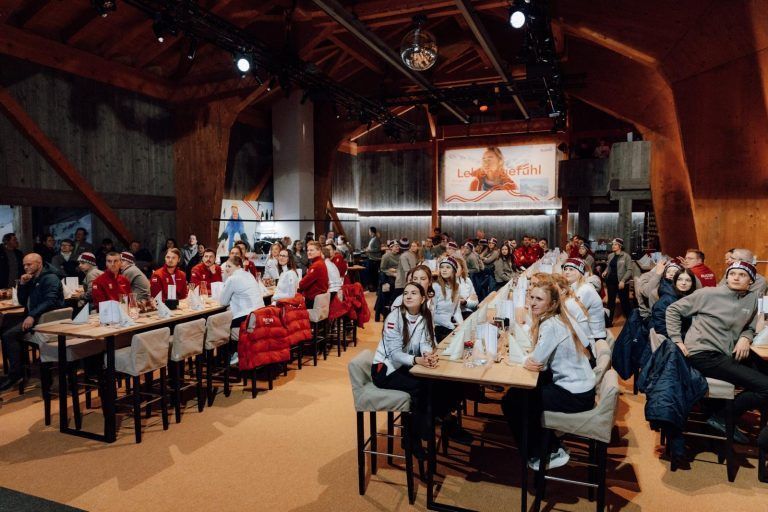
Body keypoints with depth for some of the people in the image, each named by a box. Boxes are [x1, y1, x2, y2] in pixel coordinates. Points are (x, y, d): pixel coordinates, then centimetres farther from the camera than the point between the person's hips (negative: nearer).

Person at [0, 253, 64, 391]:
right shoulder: (32, 279, 19)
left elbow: (50, 301, -22)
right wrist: (22, 284, 4)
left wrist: (32, 315, -31)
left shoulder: (50, 278, -9)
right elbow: (23, 302, 18)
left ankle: (15, 374, -13)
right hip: (32, 315, 9)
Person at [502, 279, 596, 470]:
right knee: (518, 389, 20)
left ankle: (547, 453, 10)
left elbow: (535, 362, -21)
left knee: (511, 401, -5)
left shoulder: (551, 325, -22)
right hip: (577, 384, 10)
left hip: (576, 396, -10)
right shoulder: (555, 319, 7)